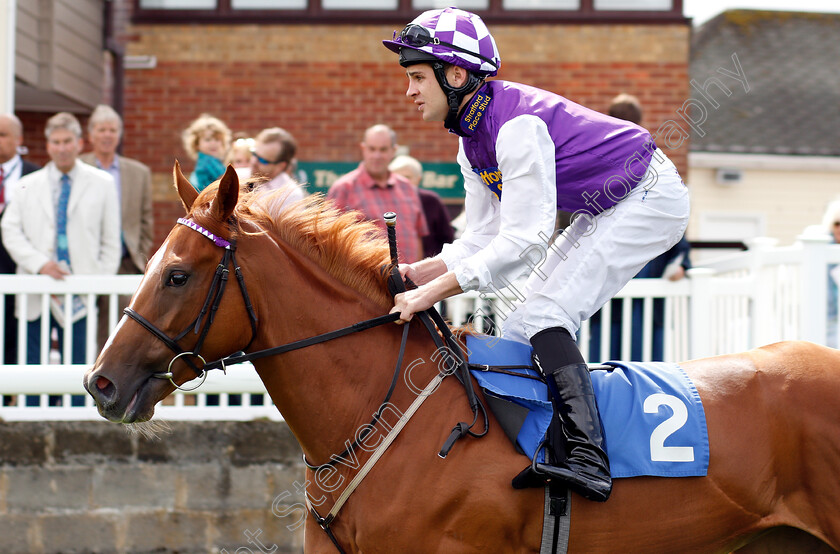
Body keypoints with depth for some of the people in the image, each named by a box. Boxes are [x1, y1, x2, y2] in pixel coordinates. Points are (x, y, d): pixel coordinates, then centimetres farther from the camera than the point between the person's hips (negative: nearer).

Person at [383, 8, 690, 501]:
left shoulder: (518, 124, -28)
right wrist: (419, 272, -11)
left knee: (543, 317, -21)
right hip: (604, 211, 10)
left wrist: (436, 291, -32)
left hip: (650, 197, -10)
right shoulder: (471, 140, 3)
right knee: (521, 328, 7)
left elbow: (524, 239, -32)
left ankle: (587, 458, -30)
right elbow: (484, 238, 4)